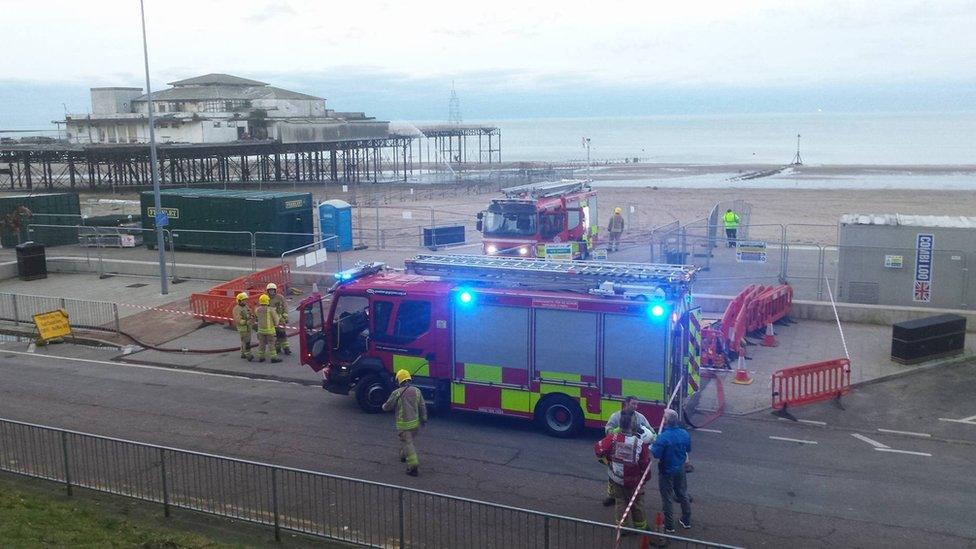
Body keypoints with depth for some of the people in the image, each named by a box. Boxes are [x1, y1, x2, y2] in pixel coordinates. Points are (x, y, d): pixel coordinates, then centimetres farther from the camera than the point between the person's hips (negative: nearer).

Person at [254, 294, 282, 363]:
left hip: (260, 329, 5)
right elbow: (275, 318, -8)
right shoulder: (271, 309, -15)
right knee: (271, 343, 1)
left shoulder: (258, 309, -2)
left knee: (261, 343, 14)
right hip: (269, 329, -5)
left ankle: (261, 357, 19)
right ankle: (273, 357, 2)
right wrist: (276, 324, 13)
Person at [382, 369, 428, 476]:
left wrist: (384, 405, 18)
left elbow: (387, 407, -5)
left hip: (403, 424, -5)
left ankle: (413, 465, -10)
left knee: (407, 443, -3)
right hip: (415, 422, 5)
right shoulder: (416, 391, 0)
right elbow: (422, 406, 5)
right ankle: (403, 455, 45)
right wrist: (424, 419, 17)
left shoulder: (397, 393, -13)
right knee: (407, 440, 27)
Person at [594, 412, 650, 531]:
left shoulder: (612, 438, -20)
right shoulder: (640, 442, -23)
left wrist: (606, 460, 4)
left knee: (620, 501, 19)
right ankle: (641, 526, 33)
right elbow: (645, 463, -13)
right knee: (637, 503, 18)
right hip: (634, 480, -2)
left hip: (616, 478, 2)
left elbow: (598, 449, -16)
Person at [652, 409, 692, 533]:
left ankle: (669, 526, 19)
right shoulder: (684, 434, -7)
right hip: (681, 470, 6)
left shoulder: (663, 437, -28)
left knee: (667, 499, 9)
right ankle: (686, 521, 36)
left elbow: (655, 454, -26)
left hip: (667, 472, -6)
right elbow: (688, 449, 7)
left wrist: (651, 447, -8)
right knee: (683, 495, 22)